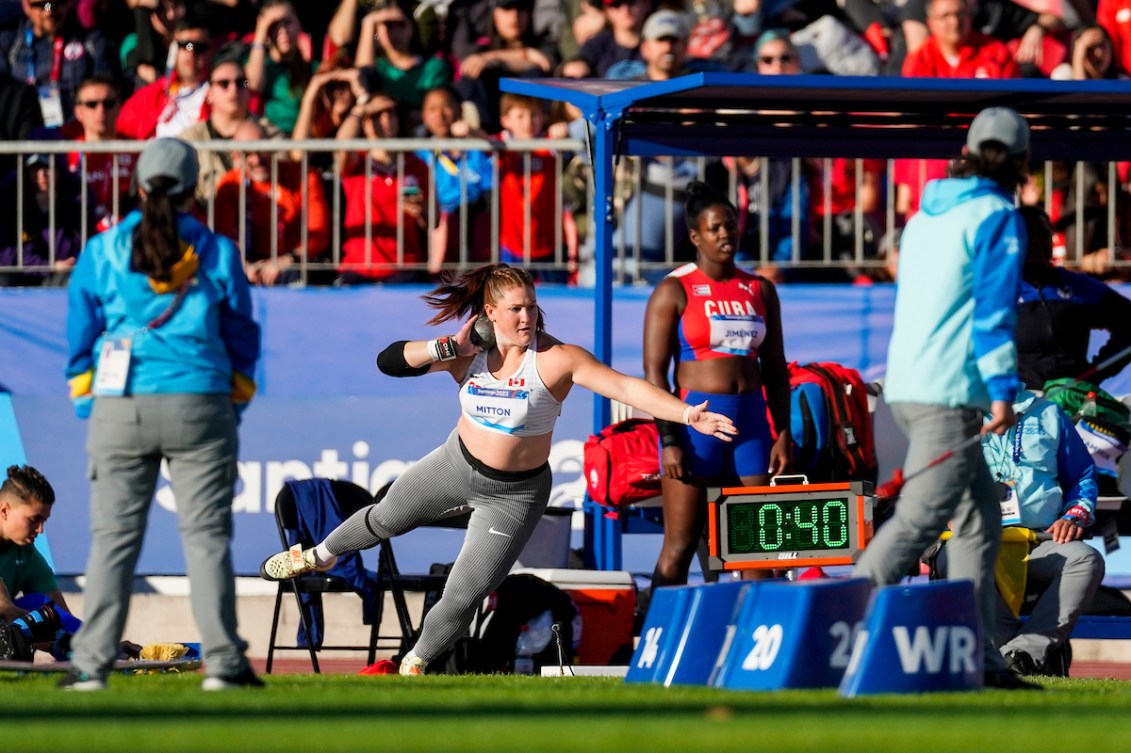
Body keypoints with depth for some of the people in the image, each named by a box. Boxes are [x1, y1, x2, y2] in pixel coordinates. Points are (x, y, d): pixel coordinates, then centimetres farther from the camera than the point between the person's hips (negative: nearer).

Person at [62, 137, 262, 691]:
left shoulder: (102, 252, 3)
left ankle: (91, 663, 0)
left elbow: (80, 338, 7)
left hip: (119, 412, 0)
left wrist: (86, 405, 14)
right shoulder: (217, 254, 3)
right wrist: (236, 403, 18)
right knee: (207, 535, 2)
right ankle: (222, 662, -1)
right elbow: (242, 336, 10)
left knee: (113, 537, 3)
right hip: (199, 407, 0)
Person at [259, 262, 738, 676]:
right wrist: (449, 348, -30)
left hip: (515, 495, -3)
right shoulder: (466, 352, -16)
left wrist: (688, 414, -46)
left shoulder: (556, 359, -27)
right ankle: (320, 556, 58)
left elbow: (626, 387, -35)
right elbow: (389, 362, -18)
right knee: (383, 521, 26)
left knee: (462, 599, -2)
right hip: (458, 466, 3)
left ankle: (416, 664, 27)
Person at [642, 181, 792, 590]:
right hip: (696, 419, -4)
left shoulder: (760, 291, 12)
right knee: (680, 546, -4)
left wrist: (782, 434, 6)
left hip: (750, 422, 4)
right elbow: (654, 371, -6)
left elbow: (776, 370, 15)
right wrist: (669, 440, -13)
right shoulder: (674, 291, -2)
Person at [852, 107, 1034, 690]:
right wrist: (1002, 390, -17)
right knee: (920, 517, -12)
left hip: (904, 386, 9)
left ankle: (977, 657, 9)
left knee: (979, 521, 12)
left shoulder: (925, 216, 18)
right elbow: (994, 308, -15)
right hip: (950, 394, -9)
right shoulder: (997, 217, -7)